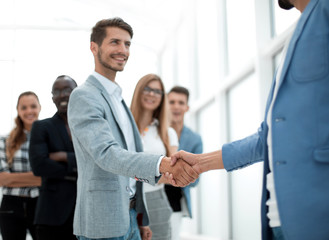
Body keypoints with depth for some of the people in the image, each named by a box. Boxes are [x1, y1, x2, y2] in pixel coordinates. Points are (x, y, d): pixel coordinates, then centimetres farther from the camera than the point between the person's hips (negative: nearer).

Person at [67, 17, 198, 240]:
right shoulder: (83, 96, -12)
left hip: (129, 218, 8)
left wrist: (141, 219, 17)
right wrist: (163, 164, -42)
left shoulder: (118, 99, 17)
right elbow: (106, 153, -26)